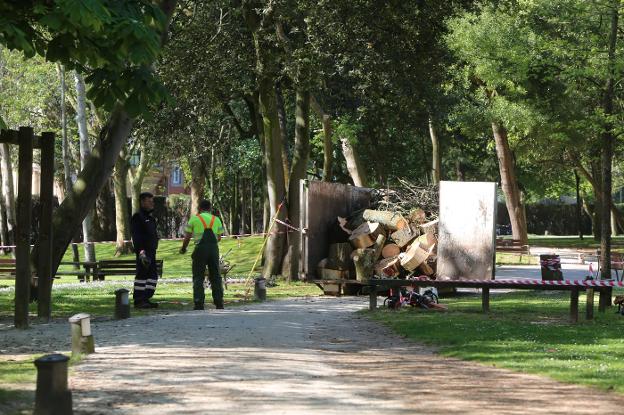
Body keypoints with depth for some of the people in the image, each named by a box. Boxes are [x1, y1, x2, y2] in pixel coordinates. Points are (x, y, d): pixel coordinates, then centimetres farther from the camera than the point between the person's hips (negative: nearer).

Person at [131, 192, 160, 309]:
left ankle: (146, 299, 14)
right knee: (142, 274, -9)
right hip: (143, 251, -10)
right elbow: (136, 236, -18)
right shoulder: (137, 217, -9)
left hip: (151, 251, 10)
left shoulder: (150, 217, 21)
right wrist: (141, 250, -25)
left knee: (153, 274, 9)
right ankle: (138, 300, -7)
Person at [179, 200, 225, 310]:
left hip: (200, 248, -3)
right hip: (214, 248, 3)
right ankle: (219, 303, 8)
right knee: (215, 276, 10)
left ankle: (199, 304, -6)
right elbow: (219, 238, 11)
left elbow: (187, 237, 4)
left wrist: (183, 248, 21)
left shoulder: (194, 219, 4)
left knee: (198, 277, 1)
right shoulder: (216, 219, 13)